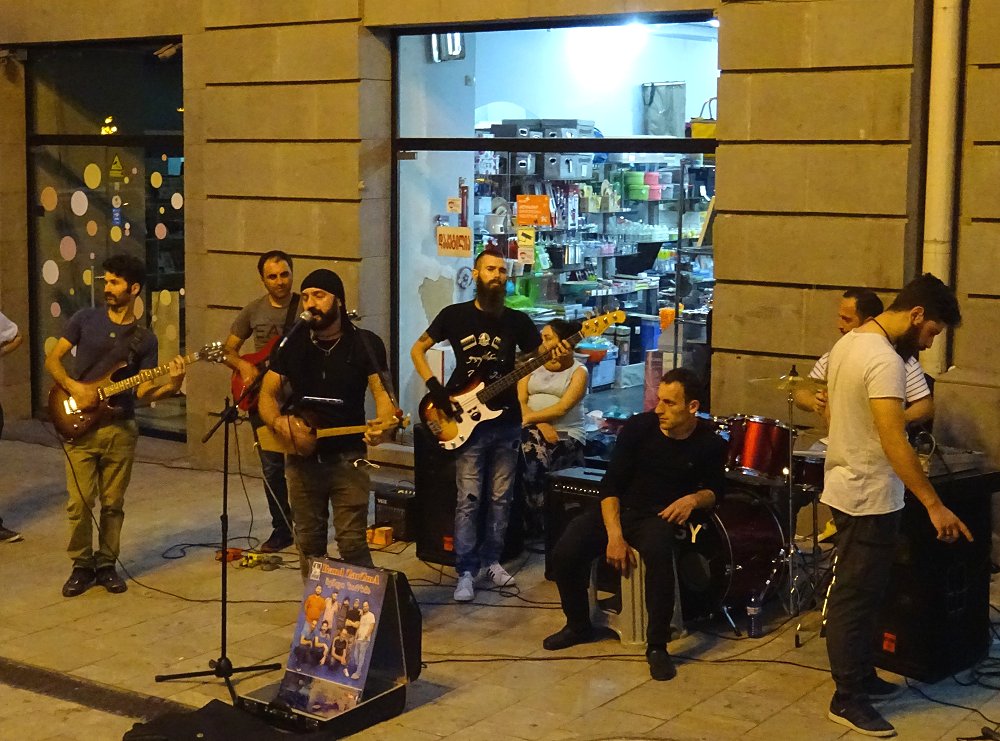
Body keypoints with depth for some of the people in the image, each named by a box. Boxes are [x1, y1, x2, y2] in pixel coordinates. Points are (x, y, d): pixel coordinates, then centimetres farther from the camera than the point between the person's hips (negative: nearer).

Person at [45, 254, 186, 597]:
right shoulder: (85, 319, 2)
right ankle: (82, 565, 11)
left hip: (120, 429, 1)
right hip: (80, 425, -1)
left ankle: (106, 564, 21)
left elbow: (143, 391, 1)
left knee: (113, 503, 8)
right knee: (80, 502, -3)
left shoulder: (145, 338, 4)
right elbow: (52, 359, 3)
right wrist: (73, 387, -14)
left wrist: (171, 385, -18)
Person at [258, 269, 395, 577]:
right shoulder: (293, 343, 4)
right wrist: (279, 421, -21)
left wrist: (383, 424, -32)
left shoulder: (365, 343, -3)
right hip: (302, 457, 3)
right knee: (309, 543, 12)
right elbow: (267, 395, 3)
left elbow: (382, 391, -9)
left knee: (353, 544, -8)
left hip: (348, 457, -3)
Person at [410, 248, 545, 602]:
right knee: (468, 499, -4)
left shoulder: (518, 320, 3)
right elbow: (417, 349, 7)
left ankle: (491, 560, 24)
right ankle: (466, 572, 3)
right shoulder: (455, 315, -2)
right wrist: (435, 388, -6)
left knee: (500, 497, 9)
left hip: (506, 421, 3)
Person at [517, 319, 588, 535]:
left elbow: (562, 408, -12)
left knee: (535, 463, -30)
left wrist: (529, 418, -17)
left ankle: (537, 527, -15)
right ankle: (537, 526, -19)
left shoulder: (578, 371, 1)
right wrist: (541, 425, -14)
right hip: (533, 429, 3)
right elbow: (520, 400, 2)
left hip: (566, 434, -3)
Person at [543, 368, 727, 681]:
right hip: (620, 509, 2)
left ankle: (657, 646, -20)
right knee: (565, 552, -21)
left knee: (658, 552, -38)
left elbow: (715, 489, 10)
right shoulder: (639, 427, -9)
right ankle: (578, 626, 9)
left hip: (662, 516, -2)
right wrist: (614, 535, -19)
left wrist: (694, 499, -14)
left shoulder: (710, 444, -8)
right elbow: (610, 485, -8)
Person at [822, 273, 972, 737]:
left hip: (846, 487, 10)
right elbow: (894, 443, -29)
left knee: (858, 594, 19)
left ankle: (861, 678, 31)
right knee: (856, 598, -1)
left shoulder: (848, 343, 7)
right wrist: (933, 505, -27)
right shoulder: (884, 360, -24)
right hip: (869, 499, -10)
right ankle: (847, 700, 8)